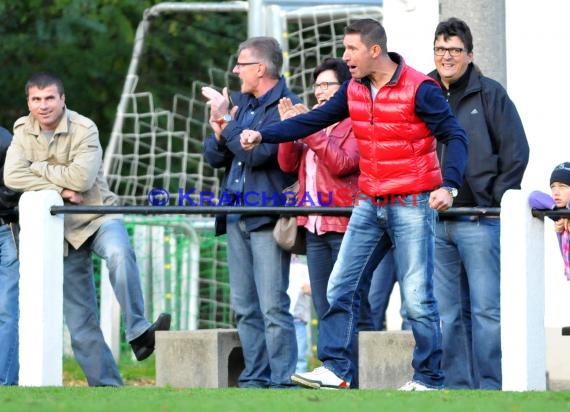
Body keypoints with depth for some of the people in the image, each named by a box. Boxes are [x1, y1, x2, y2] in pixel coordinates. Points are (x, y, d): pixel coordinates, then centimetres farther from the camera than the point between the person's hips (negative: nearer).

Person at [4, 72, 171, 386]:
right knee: (79, 319, 2)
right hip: (61, 230, 4)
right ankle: (104, 383, 7)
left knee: (119, 254, -38)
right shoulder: (24, 131, 1)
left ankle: (138, 333, -37)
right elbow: (12, 176, -14)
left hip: (98, 217, -4)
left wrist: (38, 168, -13)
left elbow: (81, 177, -24)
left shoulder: (84, 129, -11)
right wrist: (59, 189, -20)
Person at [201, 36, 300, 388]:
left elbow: (256, 153, -20)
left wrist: (226, 119, -12)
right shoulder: (243, 102, 18)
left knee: (273, 306, -11)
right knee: (245, 307, 8)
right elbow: (214, 157, 18)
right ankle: (255, 379, 11)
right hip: (237, 216, 9)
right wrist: (219, 134, -3)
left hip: (268, 217, -8)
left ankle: (282, 382, -12)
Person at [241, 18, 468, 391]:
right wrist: (263, 135, 5)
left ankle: (429, 380, 4)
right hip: (370, 206, 7)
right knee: (340, 288, 3)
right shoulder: (354, 90, 7)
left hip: (412, 206, -7)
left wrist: (448, 185, -27)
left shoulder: (419, 89, -13)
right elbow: (315, 120, 13)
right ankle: (335, 370, 7)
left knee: (418, 298, -5)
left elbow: (455, 136, -14)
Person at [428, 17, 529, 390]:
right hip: (434, 223, 4)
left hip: (479, 221, -4)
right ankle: (458, 387, 8)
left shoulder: (490, 94, 3)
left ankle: (491, 387, -4)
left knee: (487, 308, -6)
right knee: (447, 313, 4)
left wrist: (496, 201, -4)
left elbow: (516, 152, 2)